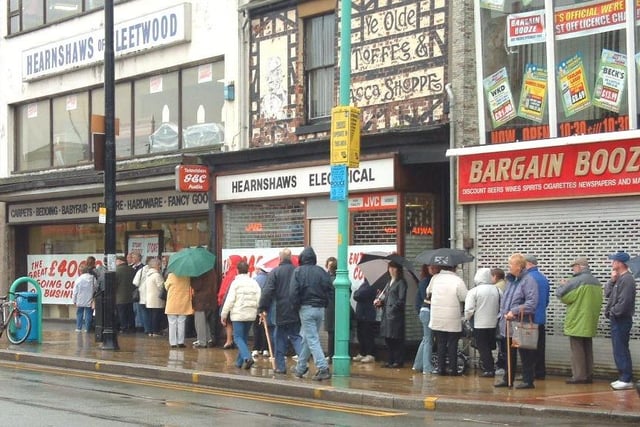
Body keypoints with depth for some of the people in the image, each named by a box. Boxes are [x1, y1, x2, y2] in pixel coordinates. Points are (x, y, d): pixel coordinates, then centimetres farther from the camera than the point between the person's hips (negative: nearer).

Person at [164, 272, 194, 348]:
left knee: (172, 323, 6)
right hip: (183, 303, 2)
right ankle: (180, 342, 7)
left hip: (172, 303, -2)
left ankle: (173, 343, 5)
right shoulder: (187, 276, -7)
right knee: (181, 323, 9)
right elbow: (190, 288, -1)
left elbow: (166, 286, 0)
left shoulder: (171, 275, -12)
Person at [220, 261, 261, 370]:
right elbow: (259, 300, 1)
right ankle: (240, 361, 20)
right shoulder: (254, 283, 6)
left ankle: (247, 357, -22)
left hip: (238, 314, -5)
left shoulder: (236, 282, -7)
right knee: (244, 337, 15)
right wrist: (259, 311, 11)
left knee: (238, 338, -2)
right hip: (251, 314, 5)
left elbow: (229, 300, -10)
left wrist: (224, 314, -3)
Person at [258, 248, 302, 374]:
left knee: (280, 339, 8)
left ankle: (280, 366, 10)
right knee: (296, 337, 8)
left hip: (282, 313, -3)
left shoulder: (275, 272, -6)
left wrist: (263, 309, -8)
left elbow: (267, 292, -12)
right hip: (296, 312, 3)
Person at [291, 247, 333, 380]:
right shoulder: (321, 271, 4)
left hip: (306, 308, -5)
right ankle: (300, 368, 27)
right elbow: (330, 290, 1)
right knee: (306, 338, 17)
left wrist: (297, 305, 1)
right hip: (320, 309, 5)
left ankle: (323, 368, -17)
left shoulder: (298, 271, -6)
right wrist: (324, 304, 9)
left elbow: (294, 292, -12)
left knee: (312, 339, -5)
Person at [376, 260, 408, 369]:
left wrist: (392, 307, -15)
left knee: (396, 339, -4)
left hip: (396, 314, -8)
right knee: (388, 338, 11)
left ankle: (398, 361, 2)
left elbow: (401, 300, -11)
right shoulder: (389, 282, 18)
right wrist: (380, 301, 1)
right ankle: (390, 360, 19)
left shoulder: (401, 282, -6)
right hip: (386, 314, 8)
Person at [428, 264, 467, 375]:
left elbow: (428, 292, 15)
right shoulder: (458, 280, -10)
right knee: (452, 344, 6)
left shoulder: (435, 278, 1)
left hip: (437, 319, 3)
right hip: (453, 320, -3)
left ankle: (441, 367, 8)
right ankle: (452, 368, 7)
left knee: (441, 343, 10)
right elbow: (465, 298, -11)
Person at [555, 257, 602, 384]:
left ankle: (579, 376, -4)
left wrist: (563, 285, 7)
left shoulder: (577, 281, -16)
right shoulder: (597, 282, 10)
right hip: (590, 323, 8)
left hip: (577, 322, -8)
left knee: (577, 350, -3)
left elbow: (560, 294, -15)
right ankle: (588, 375, 15)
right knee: (588, 349, 12)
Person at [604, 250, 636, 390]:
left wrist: (613, 312, -12)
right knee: (619, 350, 13)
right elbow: (607, 293, 12)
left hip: (621, 320, -10)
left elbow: (624, 302, -23)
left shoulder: (627, 279, -17)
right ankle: (623, 377, 18)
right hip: (617, 319, 10)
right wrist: (612, 280, 0)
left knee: (621, 350, -8)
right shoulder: (619, 278, 14)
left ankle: (627, 380, -5)